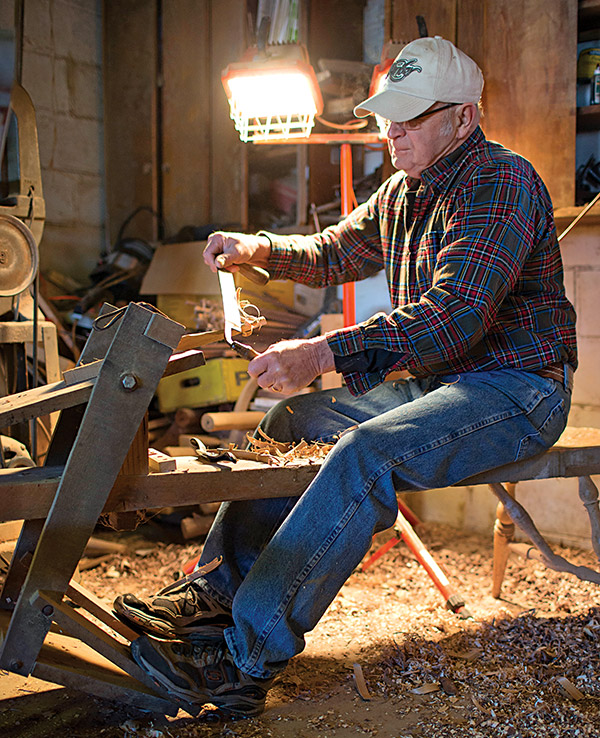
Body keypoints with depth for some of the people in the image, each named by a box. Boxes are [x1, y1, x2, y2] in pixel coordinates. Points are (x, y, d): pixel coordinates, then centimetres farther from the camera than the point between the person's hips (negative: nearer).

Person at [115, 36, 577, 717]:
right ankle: (217, 590, -3)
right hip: (433, 382, 9)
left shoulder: (502, 182, -17)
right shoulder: (402, 192, 12)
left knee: (367, 453, -32)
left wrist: (326, 353, -38)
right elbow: (335, 254, 28)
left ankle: (245, 658, -32)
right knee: (292, 417, 2)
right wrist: (260, 249, 8)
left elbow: (457, 312, -30)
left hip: (515, 389, -9)